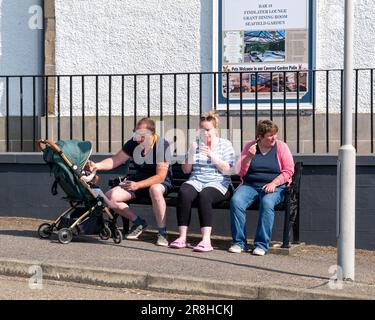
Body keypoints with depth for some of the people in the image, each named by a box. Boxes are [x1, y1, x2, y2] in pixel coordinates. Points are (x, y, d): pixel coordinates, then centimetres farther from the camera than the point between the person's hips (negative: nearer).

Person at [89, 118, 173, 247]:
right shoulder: (134, 143, -6)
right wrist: (97, 166, -20)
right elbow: (116, 160, -2)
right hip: (138, 178, 6)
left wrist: (138, 185, -33)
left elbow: (160, 177, -24)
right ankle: (138, 222, 7)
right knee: (110, 197, -13)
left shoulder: (162, 145, -21)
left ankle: (162, 232, -28)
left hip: (161, 181, -6)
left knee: (155, 190, -43)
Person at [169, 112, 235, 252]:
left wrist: (212, 155, -11)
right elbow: (186, 170, 14)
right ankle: (182, 237, -33)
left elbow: (228, 170, -3)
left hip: (218, 184, -3)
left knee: (204, 195, -37)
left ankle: (206, 240, -43)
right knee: (184, 192, -32)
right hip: (196, 181, 3)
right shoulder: (196, 144, 18)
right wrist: (191, 153, -2)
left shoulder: (225, 145, 9)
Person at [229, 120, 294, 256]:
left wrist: (273, 183, -15)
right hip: (250, 185, 2)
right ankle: (239, 242, -20)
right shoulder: (249, 147, 9)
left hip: (274, 187, -2)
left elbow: (288, 171, -1)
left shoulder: (281, 147, 5)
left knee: (267, 202, -36)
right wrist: (249, 157, -9)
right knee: (236, 201, -28)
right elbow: (240, 172, 7)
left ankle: (261, 245, -30)